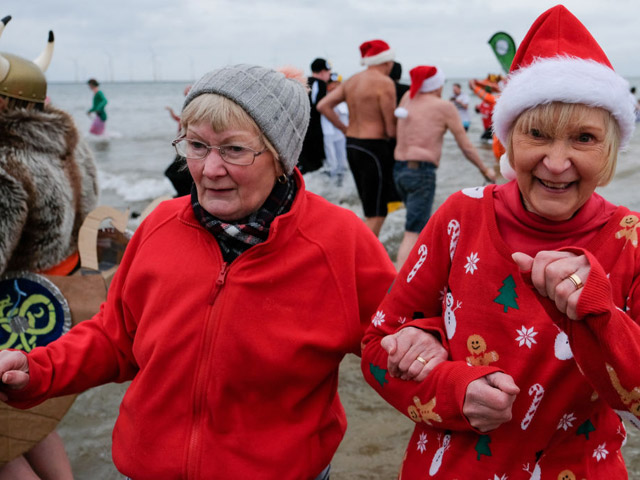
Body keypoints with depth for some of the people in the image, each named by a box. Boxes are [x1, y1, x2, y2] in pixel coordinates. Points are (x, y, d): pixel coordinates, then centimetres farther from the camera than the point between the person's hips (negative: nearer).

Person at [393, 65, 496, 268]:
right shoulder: (444, 107, -4)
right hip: (422, 172, -7)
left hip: (399, 169, 7)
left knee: (423, 223, 24)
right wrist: (485, 170, 13)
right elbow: (465, 146, 1)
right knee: (413, 234, -9)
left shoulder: (408, 98, 10)